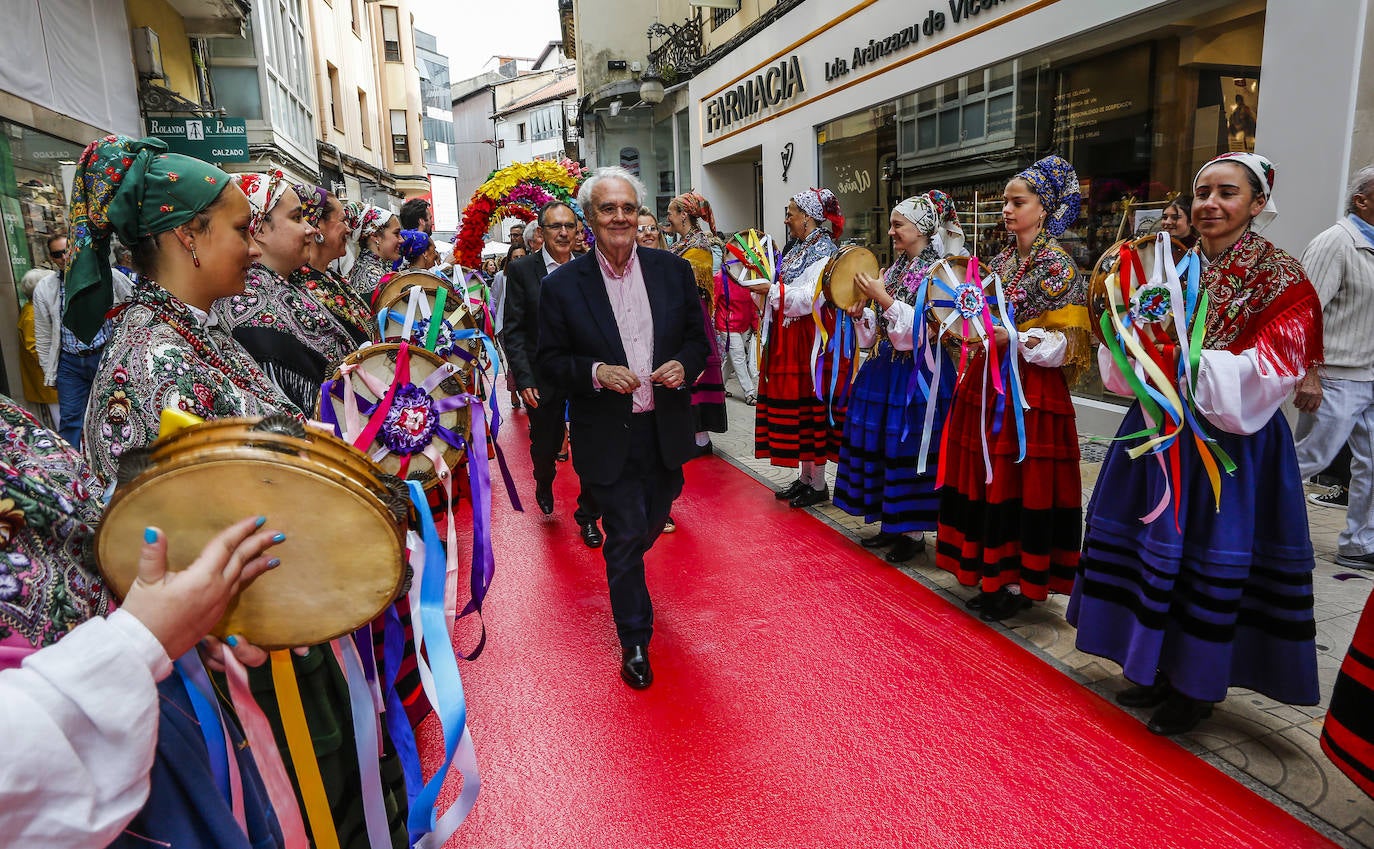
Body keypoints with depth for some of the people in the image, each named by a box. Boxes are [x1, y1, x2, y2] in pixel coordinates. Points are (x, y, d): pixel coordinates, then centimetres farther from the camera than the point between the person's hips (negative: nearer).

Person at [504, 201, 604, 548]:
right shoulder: (521, 270, -3)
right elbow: (513, 330, -5)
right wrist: (524, 378, -12)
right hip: (543, 378, -1)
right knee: (545, 446, 14)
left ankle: (588, 516, 23)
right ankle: (544, 484, 49)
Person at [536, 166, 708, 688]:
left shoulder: (674, 272, 1)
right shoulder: (562, 285, -7)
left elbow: (698, 339, 8)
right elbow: (550, 362, -3)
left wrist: (684, 366, -13)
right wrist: (597, 373, -21)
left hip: (664, 432, 4)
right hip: (609, 438, -3)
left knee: (653, 523, 21)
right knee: (625, 535, 3)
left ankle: (624, 576, 56)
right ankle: (635, 641, 22)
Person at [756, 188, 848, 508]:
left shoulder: (824, 251, -12)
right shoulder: (799, 250, 16)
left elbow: (811, 298, -23)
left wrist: (773, 290, -23)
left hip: (810, 340, -9)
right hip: (788, 339, 9)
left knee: (811, 405, -2)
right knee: (795, 403, 11)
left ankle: (818, 485, 9)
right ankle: (805, 478, 21)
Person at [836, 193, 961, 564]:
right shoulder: (895, 269, 13)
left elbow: (925, 326, -20)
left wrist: (883, 298, -21)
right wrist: (861, 313, -2)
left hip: (918, 372, -8)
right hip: (886, 367, 8)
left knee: (910, 448, -3)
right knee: (881, 444, 10)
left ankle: (914, 532, 11)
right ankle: (891, 523, 24)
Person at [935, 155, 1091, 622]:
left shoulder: (1058, 265, -7)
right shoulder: (1001, 260, 13)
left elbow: (1065, 345, -12)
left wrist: (1013, 340, -24)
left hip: (1031, 391, -7)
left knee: (1023, 485, -1)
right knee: (988, 482, 10)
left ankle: (1020, 583, 12)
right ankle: (992, 573, 23)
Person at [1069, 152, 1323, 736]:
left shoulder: (1280, 277, -5)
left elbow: (1268, 372, -14)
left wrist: (1186, 364, -22)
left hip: (1231, 439, -5)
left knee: (1212, 558, 2)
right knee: (1155, 543, 11)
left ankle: (1196, 686, 19)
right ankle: (1158, 666, 28)